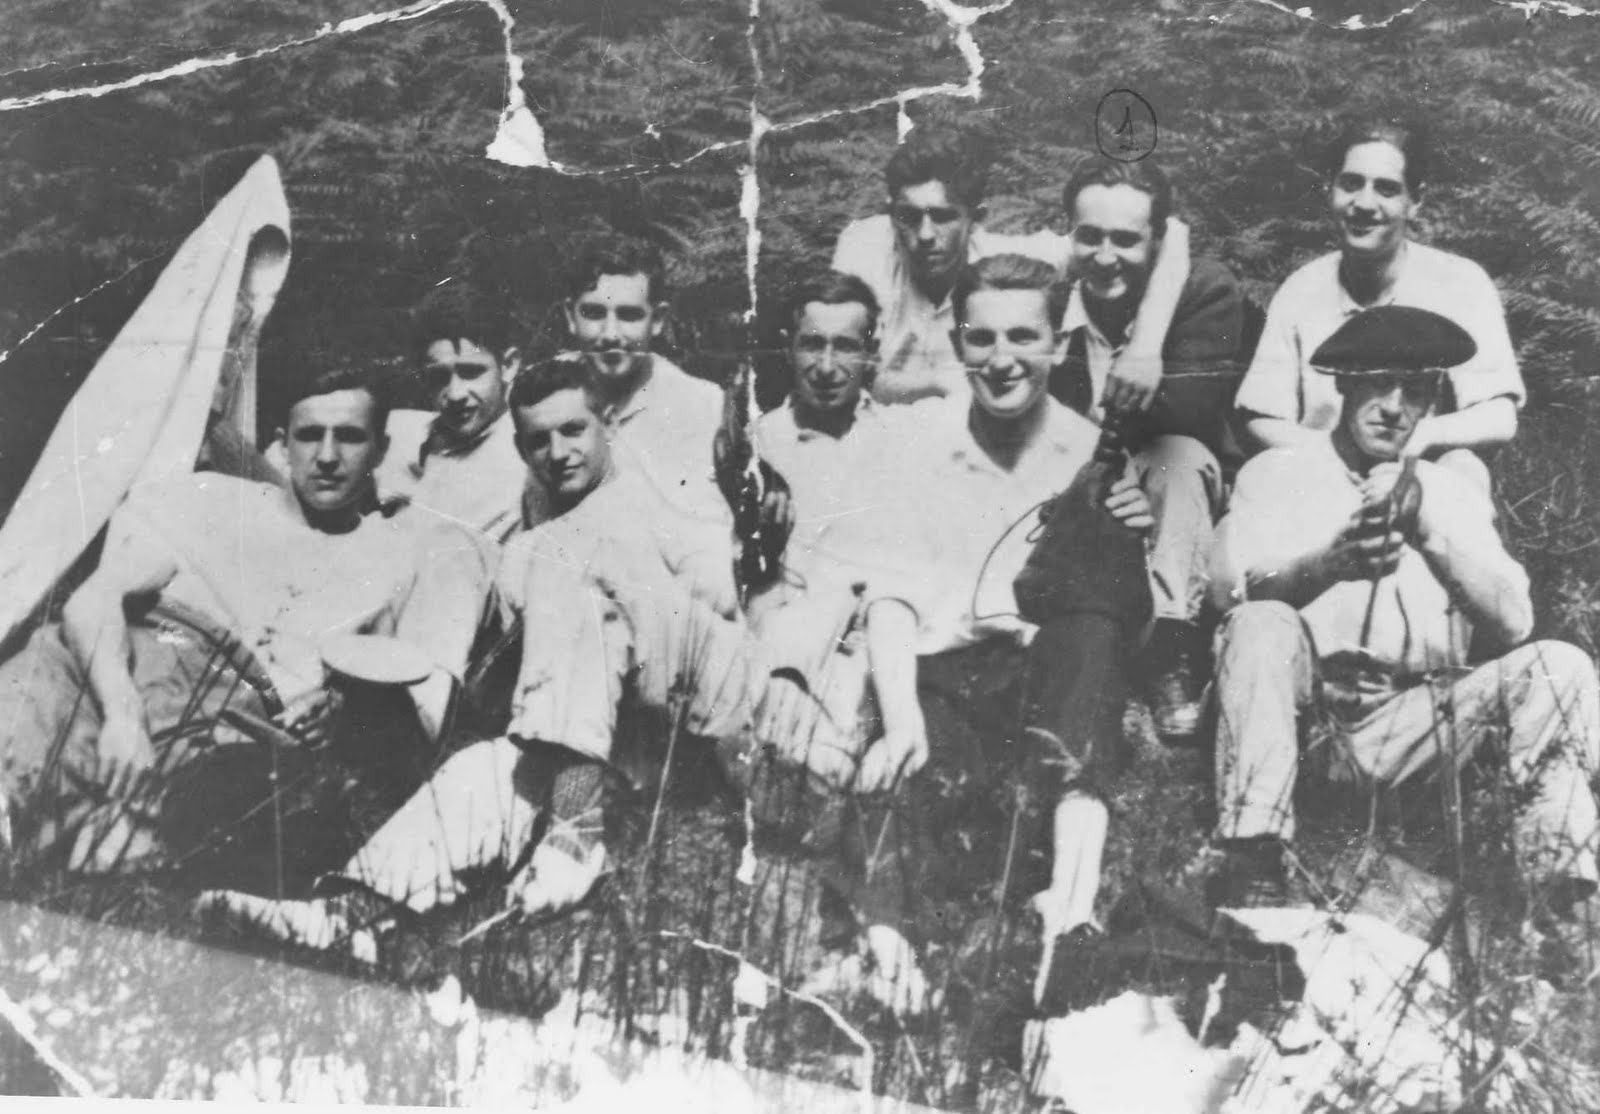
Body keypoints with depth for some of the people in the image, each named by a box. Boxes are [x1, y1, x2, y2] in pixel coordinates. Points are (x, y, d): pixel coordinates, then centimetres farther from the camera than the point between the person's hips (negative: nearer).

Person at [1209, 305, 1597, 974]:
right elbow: (1231, 588, -5)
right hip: (1304, 709, -2)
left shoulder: (1453, 493, 20)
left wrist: (1430, 525, -8)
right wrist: (1329, 562, -25)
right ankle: (1252, 872, -36)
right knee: (1261, 625, -32)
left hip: (1412, 721, 2)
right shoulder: (1277, 472, 13)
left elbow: (1513, 621, 5)